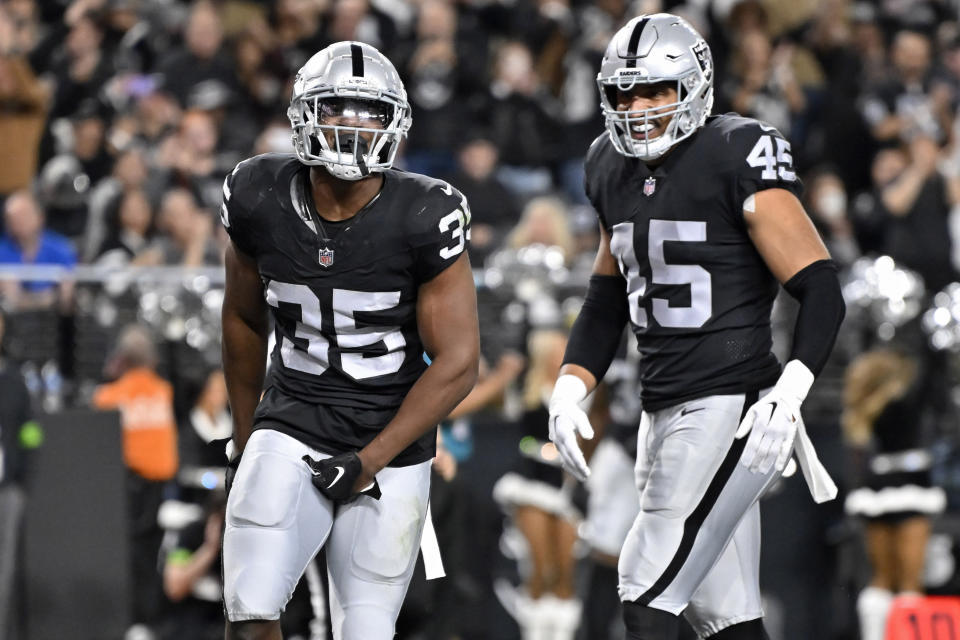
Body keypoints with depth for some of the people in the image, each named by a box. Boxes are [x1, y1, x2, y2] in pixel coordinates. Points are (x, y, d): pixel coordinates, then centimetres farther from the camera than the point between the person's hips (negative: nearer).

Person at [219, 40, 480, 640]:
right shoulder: (260, 199, -7)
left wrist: (370, 461, -14)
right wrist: (245, 440, 21)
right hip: (292, 428, 1)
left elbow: (457, 363, -11)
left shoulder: (424, 219, -15)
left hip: (391, 441, -1)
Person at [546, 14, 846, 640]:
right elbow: (608, 299, 23)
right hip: (662, 415, 8)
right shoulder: (616, 169, 12)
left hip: (730, 409, -8)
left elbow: (821, 289, -14)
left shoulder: (736, 159, -11)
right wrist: (569, 391, 9)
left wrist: (788, 395, -26)